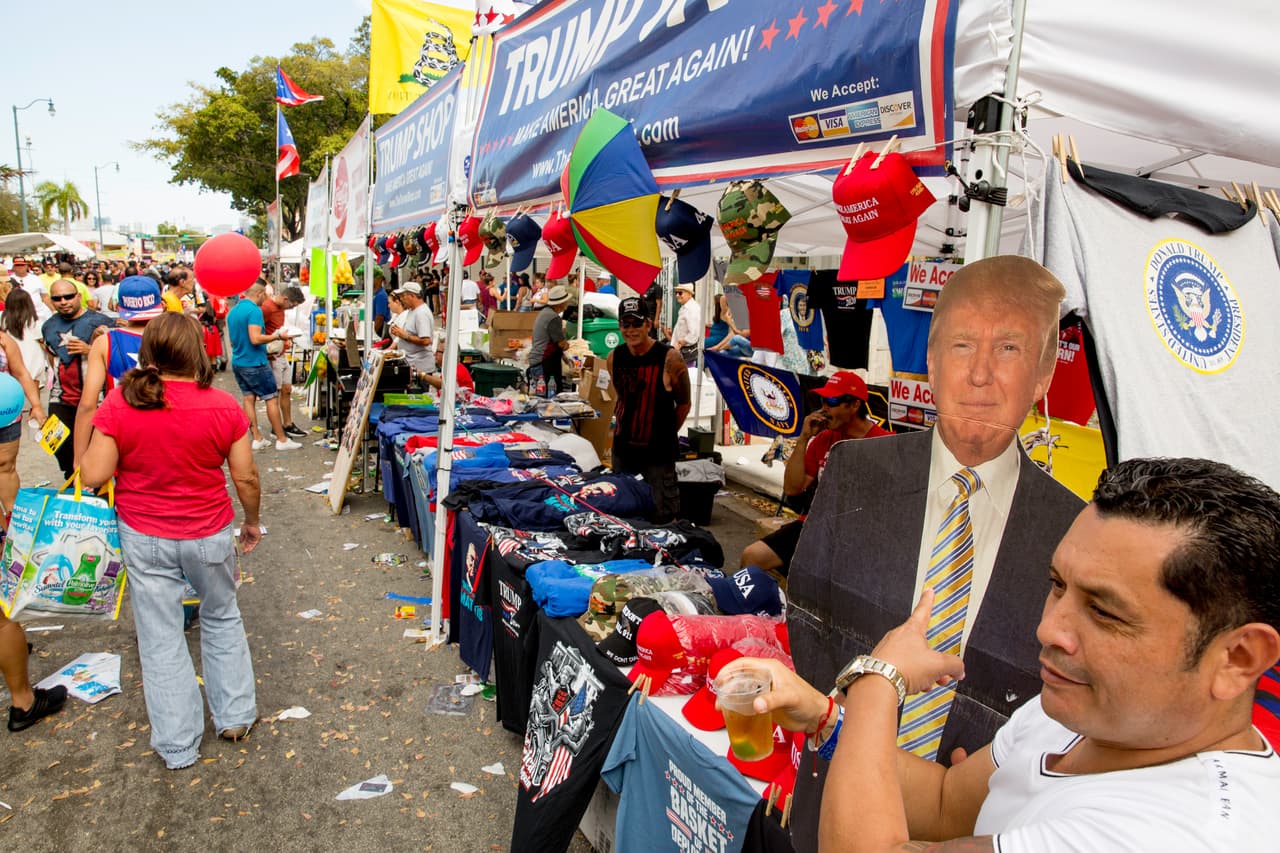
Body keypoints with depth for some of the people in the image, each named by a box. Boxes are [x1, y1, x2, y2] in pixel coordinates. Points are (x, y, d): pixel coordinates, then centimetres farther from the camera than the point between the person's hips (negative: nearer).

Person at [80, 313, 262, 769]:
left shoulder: (120, 402, -14)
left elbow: (94, 475, -12)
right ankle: (234, 716, 33)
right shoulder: (224, 406, -14)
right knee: (222, 619, 23)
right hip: (209, 534, 0)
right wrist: (253, 521, 9)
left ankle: (177, 746, 24)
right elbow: (246, 478, -8)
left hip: (144, 538, 0)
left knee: (160, 637, 13)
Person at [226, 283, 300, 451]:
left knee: (249, 398, 9)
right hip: (255, 363, -8)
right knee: (272, 399, 0)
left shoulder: (232, 311, 11)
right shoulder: (254, 310, -17)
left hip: (237, 362, 8)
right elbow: (255, 339, -26)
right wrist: (278, 336, -14)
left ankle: (257, 439, 11)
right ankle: (282, 440, 3)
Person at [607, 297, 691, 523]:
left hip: (658, 453, -5)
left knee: (664, 517, 3)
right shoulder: (614, 357, 0)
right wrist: (624, 429, 11)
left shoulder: (669, 359, -16)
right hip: (622, 448, 5)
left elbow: (683, 404, -4)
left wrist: (665, 435, 3)